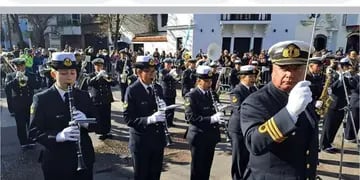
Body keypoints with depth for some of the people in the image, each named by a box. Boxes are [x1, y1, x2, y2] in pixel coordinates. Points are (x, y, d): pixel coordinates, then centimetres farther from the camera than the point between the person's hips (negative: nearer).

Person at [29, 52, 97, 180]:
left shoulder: (84, 96, 1)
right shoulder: (41, 99, -8)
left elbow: (95, 124, 2)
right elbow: (34, 132, -11)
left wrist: (86, 122, -20)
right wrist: (58, 136, -29)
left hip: (84, 159, 3)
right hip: (55, 163, -2)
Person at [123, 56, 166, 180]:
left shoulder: (158, 88, 5)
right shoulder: (132, 90, -13)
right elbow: (128, 118, -18)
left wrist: (164, 112, -12)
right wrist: (149, 119, -31)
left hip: (158, 139, 5)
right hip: (141, 142, -5)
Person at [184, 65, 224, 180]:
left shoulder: (212, 94, 7)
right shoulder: (191, 96, -13)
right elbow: (191, 118, -21)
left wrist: (219, 113, -6)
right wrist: (211, 119, -29)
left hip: (211, 136, 6)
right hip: (198, 137, -6)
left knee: (207, 167, 17)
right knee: (197, 168, 7)